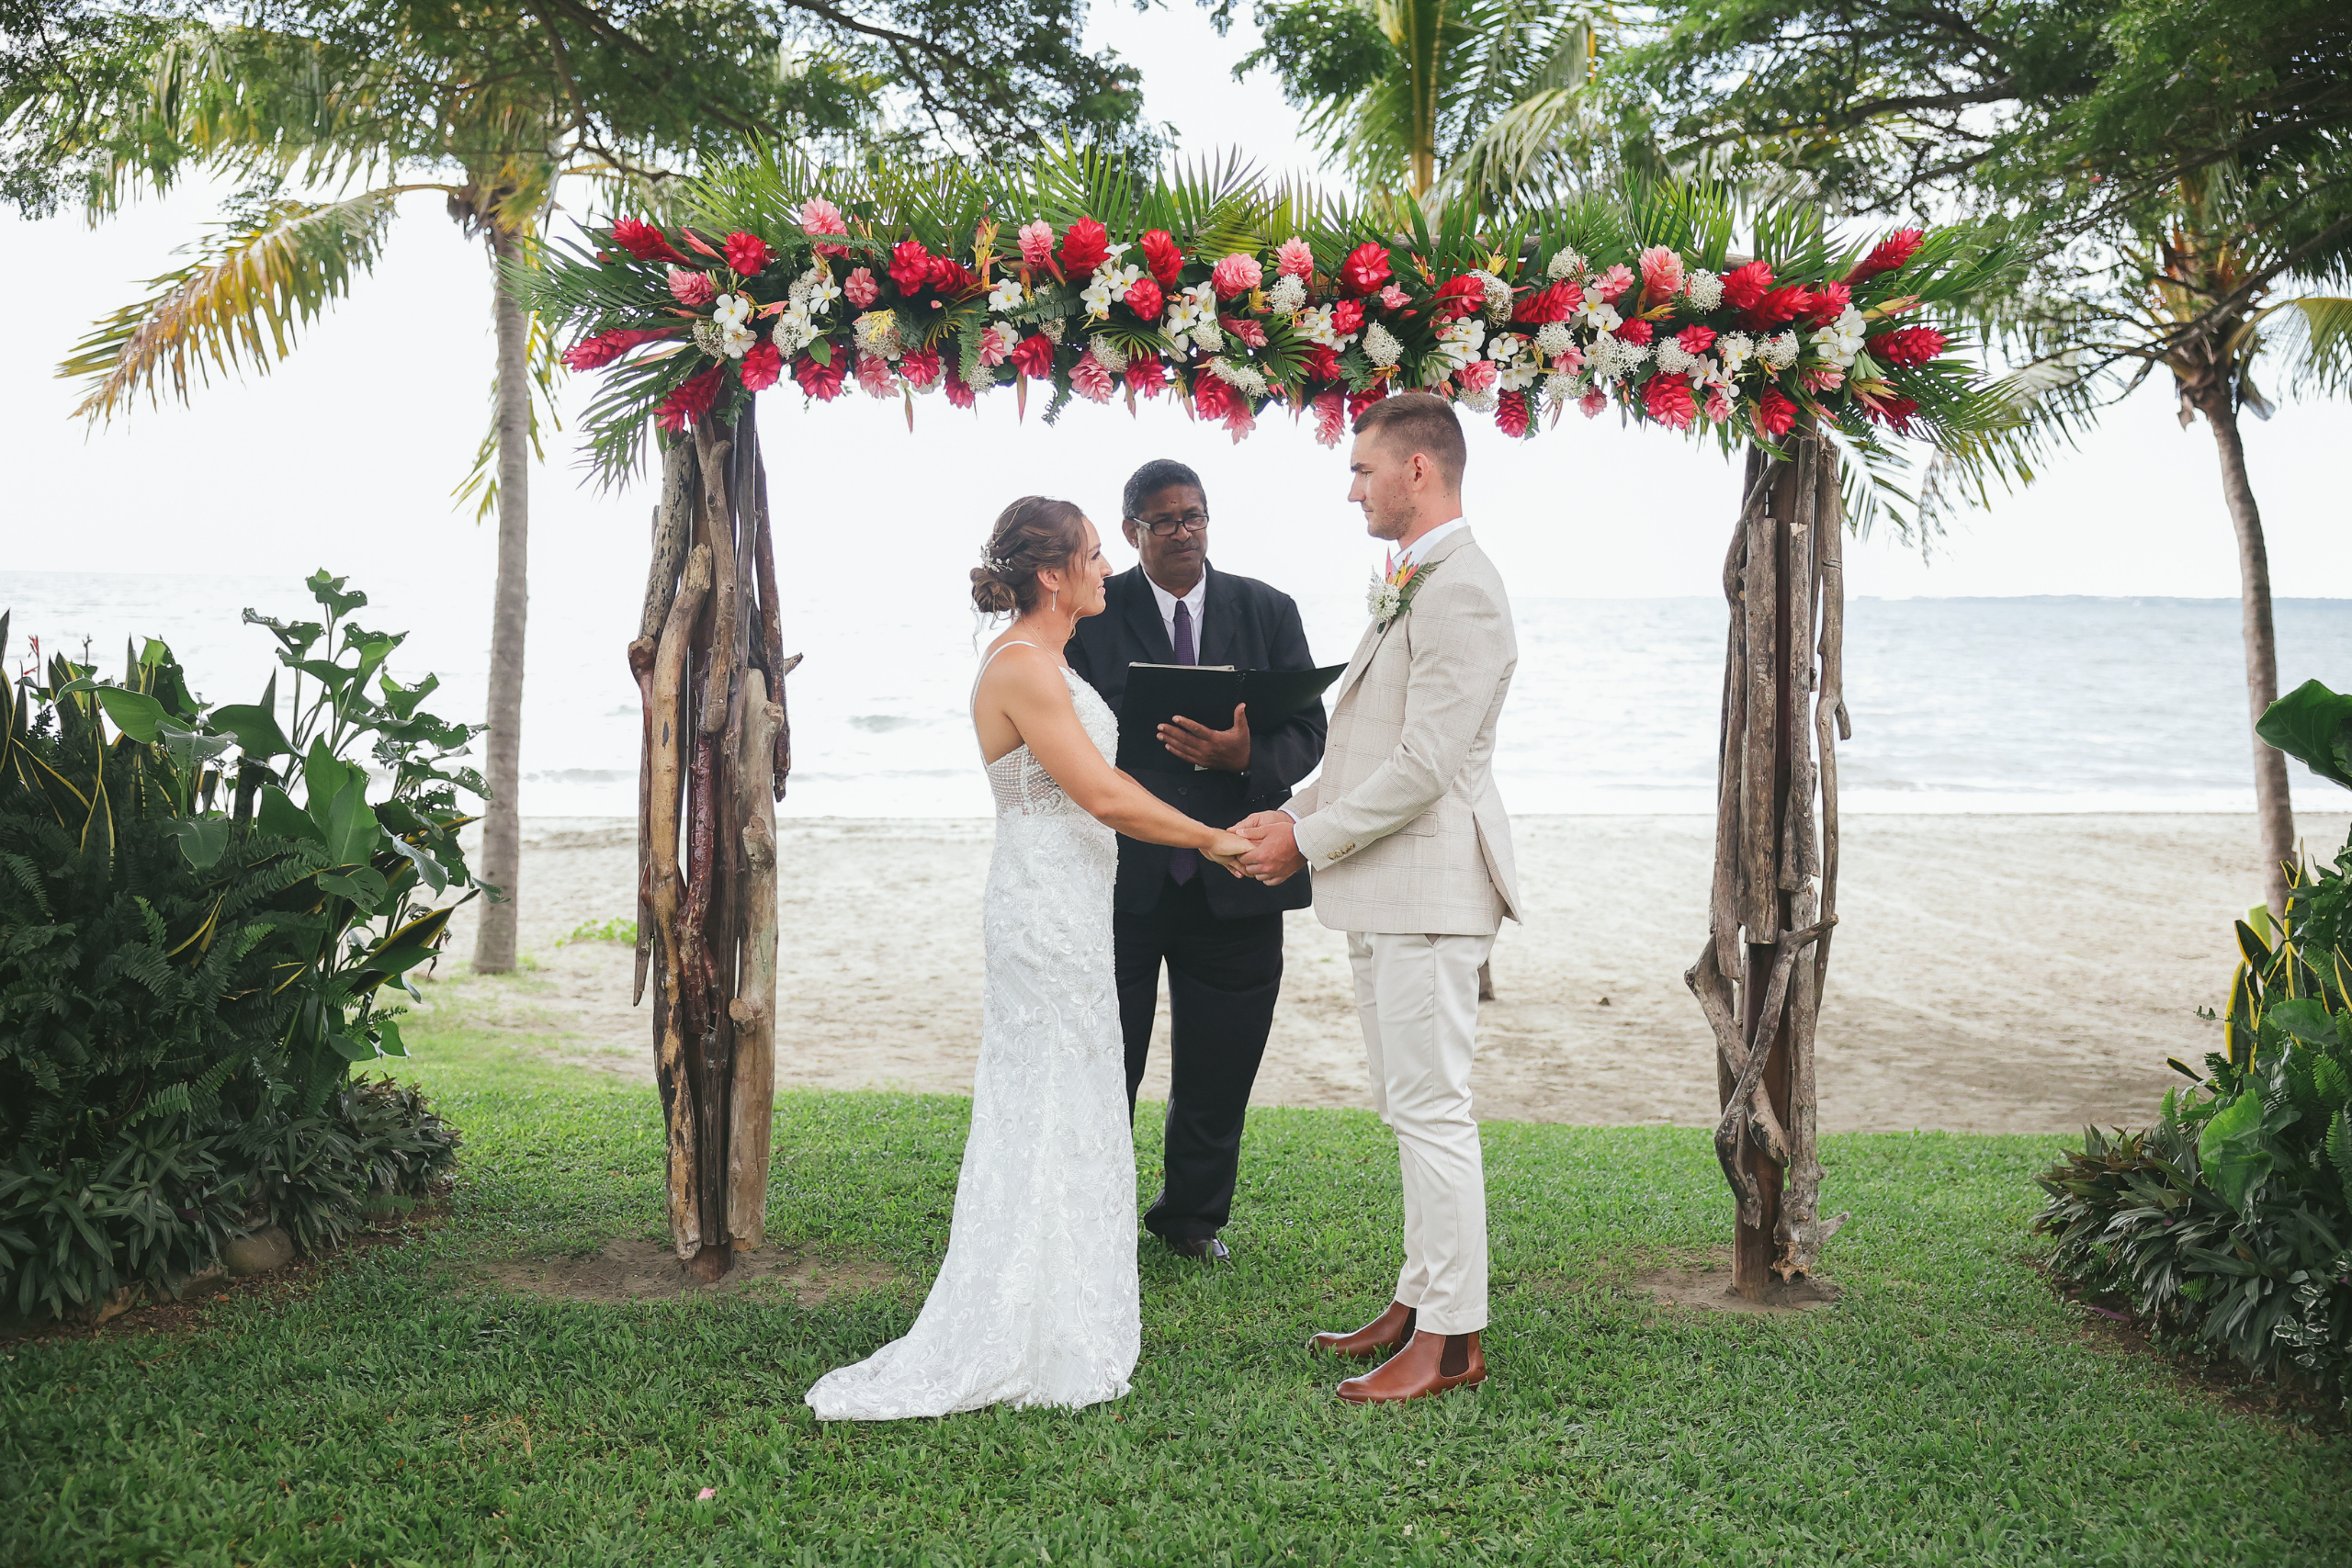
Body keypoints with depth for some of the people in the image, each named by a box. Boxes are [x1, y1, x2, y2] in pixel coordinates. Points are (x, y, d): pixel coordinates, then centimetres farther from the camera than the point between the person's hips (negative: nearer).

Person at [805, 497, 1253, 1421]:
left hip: (1068, 909, 10)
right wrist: (1207, 838, -11)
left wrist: (1206, 838, 13)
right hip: (1045, 910, -10)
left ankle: (1076, 1315, 26)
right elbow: (1103, 797, -21)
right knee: (1045, 1118, -3)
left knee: (1072, 1116, 15)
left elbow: (1102, 780, 17)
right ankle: (1020, 1344, 7)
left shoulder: (1045, 663, 14)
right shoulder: (1020, 667, -18)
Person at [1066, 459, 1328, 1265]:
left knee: (1218, 1069, 11)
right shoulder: (1090, 615, 1)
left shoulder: (1267, 611, 7)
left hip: (1232, 878, 2)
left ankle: (1193, 1216, 31)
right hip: (1119, 874, -2)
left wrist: (1246, 756, -20)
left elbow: (1307, 732, 0)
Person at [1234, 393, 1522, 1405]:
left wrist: (1312, 839, -15)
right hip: (1385, 892, 11)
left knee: (1432, 1111, -5)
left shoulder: (1461, 591, -17)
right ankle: (1420, 1301, 28)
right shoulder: (1411, 586, 17)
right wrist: (1295, 815, 9)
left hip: (1429, 888, -11)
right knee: (1409, 1109, 17)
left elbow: (1424, 764, -22)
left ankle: (1450, 1341, 4)